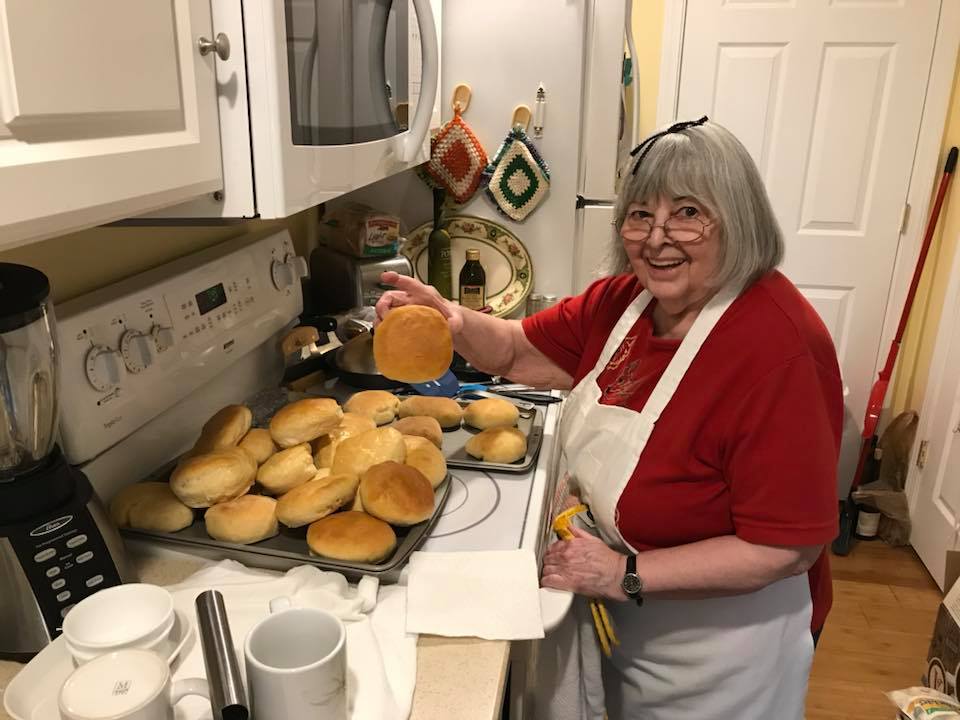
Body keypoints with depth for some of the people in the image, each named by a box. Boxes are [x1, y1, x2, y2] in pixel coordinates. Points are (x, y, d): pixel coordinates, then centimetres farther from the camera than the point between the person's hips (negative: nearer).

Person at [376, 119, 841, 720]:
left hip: (716, 648, -6)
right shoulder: (627, 297, -7)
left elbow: (787, 547, -28)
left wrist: (628, 574, -29)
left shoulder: (776, 347, -31)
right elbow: (520, 352, 0)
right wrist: (455, 322, -21)